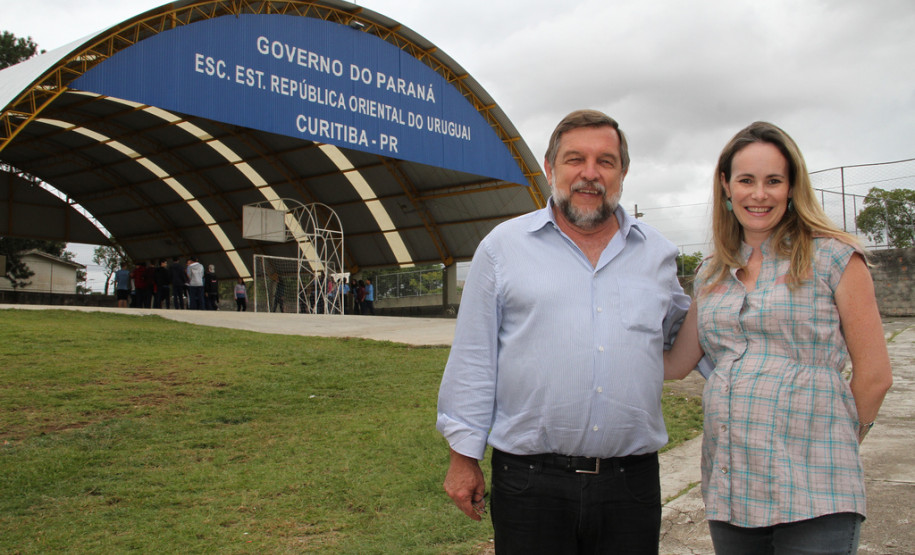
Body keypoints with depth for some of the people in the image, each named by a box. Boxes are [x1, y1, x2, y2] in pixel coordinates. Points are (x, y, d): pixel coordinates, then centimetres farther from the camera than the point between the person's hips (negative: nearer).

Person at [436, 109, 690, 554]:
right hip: (530, 481, -2)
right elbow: (473, 360, 1)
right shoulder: (503, 246, 2)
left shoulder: (658, 253, 10)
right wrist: (464, 456, 0)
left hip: (632, 483, 3)